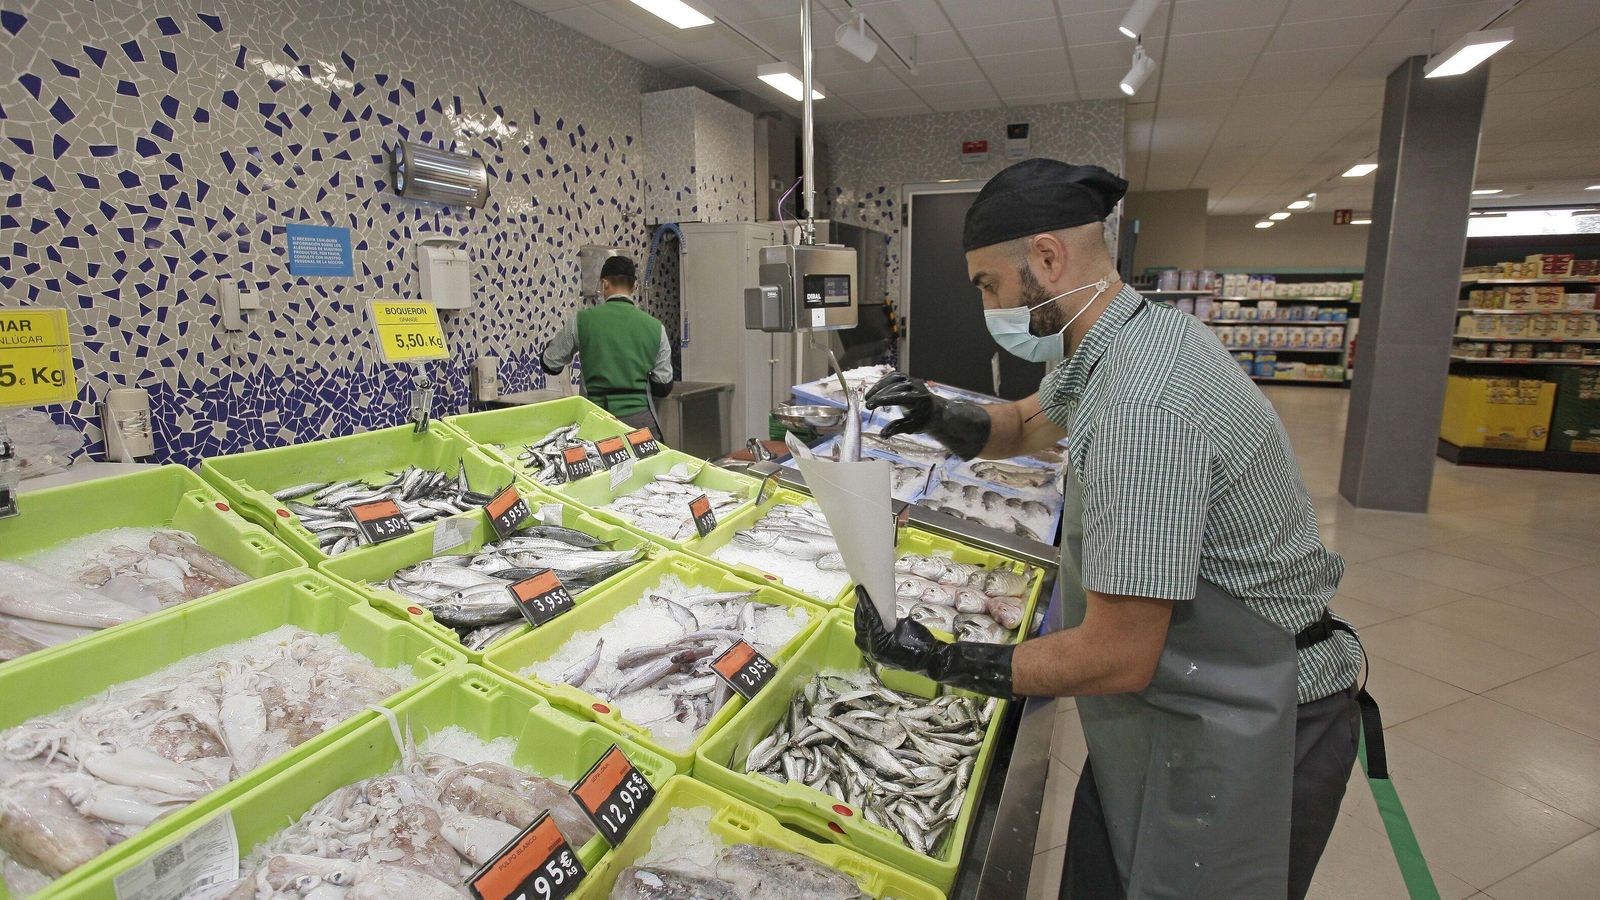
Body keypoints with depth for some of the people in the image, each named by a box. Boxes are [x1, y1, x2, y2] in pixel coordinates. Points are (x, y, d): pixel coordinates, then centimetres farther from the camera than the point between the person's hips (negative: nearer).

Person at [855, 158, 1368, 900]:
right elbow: (1025, 425, 16)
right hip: (1185, 706, 9)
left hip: (1236, 736, -8)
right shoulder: (1125, 341, -1)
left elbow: (1116, 657, -29)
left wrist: (941, 661, -19)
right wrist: (939, 416, -4)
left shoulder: (1141, 407, -32)